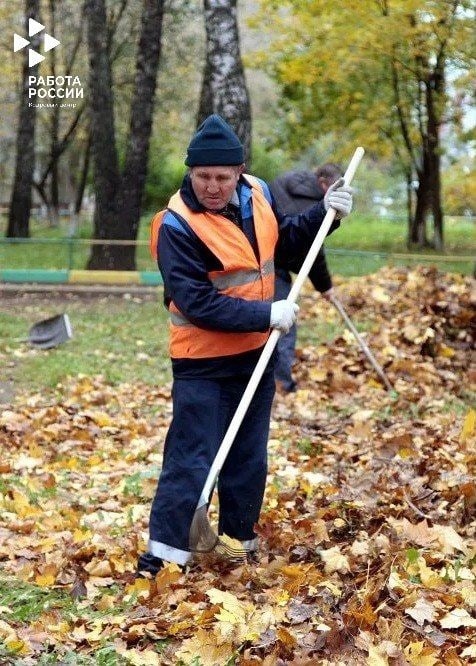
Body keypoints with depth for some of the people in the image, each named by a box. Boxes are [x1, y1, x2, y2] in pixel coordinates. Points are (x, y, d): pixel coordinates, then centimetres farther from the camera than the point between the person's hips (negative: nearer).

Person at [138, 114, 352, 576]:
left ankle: (241, 537, 32)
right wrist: (266, 314, -27)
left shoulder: (257, 195, -2)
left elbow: (284, 238, 19)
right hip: (203, 364, -7)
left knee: (249, 457, 17)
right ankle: (162, 554, 2)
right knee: (192, 460, -6)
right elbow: (197, 303, -26)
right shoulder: (177, 226, -22)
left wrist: (323, 214, 2)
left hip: (256, 352, 7)